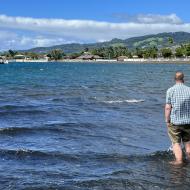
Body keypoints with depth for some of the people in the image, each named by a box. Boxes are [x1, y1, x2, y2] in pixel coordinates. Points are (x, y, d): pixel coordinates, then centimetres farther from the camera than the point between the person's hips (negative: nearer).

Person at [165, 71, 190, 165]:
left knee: (176, 142, 4)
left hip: (174, 121, -3)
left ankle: (179, 160, -2)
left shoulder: (170, 90, -8)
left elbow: (168, 107, -10)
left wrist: (167, 120, -2)